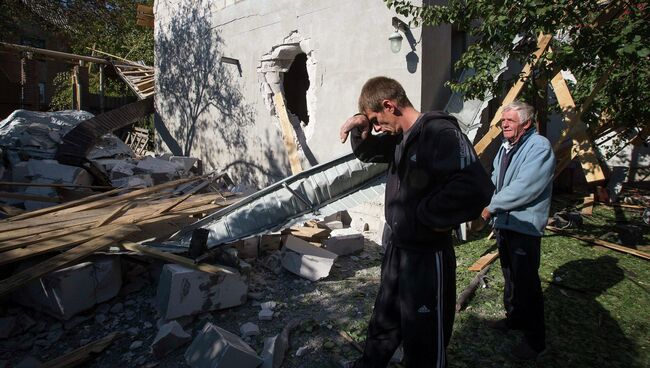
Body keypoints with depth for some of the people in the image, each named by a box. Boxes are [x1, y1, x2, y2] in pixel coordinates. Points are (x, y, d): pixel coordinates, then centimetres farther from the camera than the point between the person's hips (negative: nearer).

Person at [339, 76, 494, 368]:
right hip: (397, 248, 9)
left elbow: (476, 188, -35)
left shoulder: (440, 133, -23)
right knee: (383, 325, 28)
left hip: (427, 256, -9)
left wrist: (426, 214, -23)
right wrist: (360, 128, -1)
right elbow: (367, 153, 21)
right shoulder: (400, 137, 5)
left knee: (424, 344, 12)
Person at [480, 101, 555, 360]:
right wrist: (489, 201, -1)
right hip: (503, 222, 9)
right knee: (510, 275, 21)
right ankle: (514, 317, 40)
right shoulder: (506, 146, 11)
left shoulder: (539, 147, -17)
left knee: (526, 282, -1)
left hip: (525, 226, -9)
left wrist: (492, 206, -16)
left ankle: (535, 339, 14)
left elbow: (524, 188, -25)